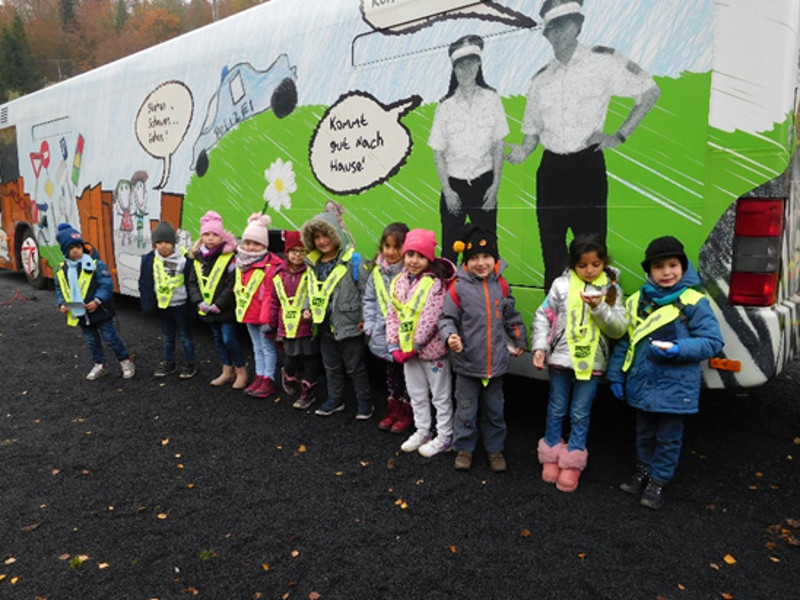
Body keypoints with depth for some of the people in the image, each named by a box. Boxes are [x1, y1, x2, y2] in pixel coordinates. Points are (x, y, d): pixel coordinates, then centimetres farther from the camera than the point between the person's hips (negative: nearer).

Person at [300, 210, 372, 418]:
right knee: (331, 366, 19)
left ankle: (365, 401, 22)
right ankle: (335, 399, 35)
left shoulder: (351, 259, -14)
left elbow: (367, 290, -13)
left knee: (355, 367, 6)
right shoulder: (313, 264, 6)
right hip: (325, 325, 6)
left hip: (349, 325, -6)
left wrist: (366, 317, -13)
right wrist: (307, 308, 3)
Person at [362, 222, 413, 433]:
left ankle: (407, 413, 26)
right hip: (383, 335, 6)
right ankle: (394, 410, 36)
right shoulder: (377, 271, 3)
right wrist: (370, 324, 0)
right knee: (392, 374, 20)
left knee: (408, 375, 10)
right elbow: (369, 299, 8)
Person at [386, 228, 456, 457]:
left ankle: (444, 437, 24)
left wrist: (414, 346, -17)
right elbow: (392, 315, 4)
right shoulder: (399, 282, 2)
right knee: (417, 395, 21)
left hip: (432, 350, -7)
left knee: (440, 396, 9)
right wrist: (395, 346, -4)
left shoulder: (435, 284, -18)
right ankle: (422, 432, 38)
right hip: (407, 351, 7)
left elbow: (430, 320, -22)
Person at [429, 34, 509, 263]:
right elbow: (438, 152, -1)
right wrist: (447, 190, -6)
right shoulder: (445, 106, -4)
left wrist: (495, 186, -4)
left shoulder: (491, 99, -2)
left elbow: (498, 146, 1)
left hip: (483, 183, 0)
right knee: (450, 245, 6)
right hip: (454, 184, 0)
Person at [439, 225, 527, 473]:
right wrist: (450, 336, -27)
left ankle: (495, 449, 34)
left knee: (495, 410, 17)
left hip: (496, 362, 3)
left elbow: (511, 317, 13)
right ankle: (464, 448, 31)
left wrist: (520, 341, 20)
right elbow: (447, 318, -8)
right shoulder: (458, 287, -12)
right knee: (466, 409, 12)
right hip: (467, 363, -3)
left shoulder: (501, 285, 0)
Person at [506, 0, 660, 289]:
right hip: (551, 169, 4)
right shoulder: (540, 79, 10)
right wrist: (524, 150, -7)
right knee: (551, 244, 10)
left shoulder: (603, 60, -2)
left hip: (588, 165, -4)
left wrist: (619, 135, -2)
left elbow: (650, 92, 5)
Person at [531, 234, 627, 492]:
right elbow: (543, 317, 0)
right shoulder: (562, 284, -4)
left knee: (580, 414, 9)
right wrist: (540, 347, -9)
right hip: (561, 358, 0)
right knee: (556, 410, 13)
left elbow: (619, 329, -5)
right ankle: (551, 456, 30)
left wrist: (599, 308, -20)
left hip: (591, 362, 0)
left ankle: (572, 463, 24)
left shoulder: (611, 289, -2)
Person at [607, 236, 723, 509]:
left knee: (668, 438, 11)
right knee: (644, 433, 22)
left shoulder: (694, 303, -11)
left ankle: (658, 481, 29)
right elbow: (623, 342, 6)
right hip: (642, 384, 4)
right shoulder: (636, 302, 2)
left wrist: (678, 349, -25)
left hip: (675, 387, -4)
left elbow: (713, 342, -11)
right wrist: (616, 376, 7)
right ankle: (643, 470, 42)